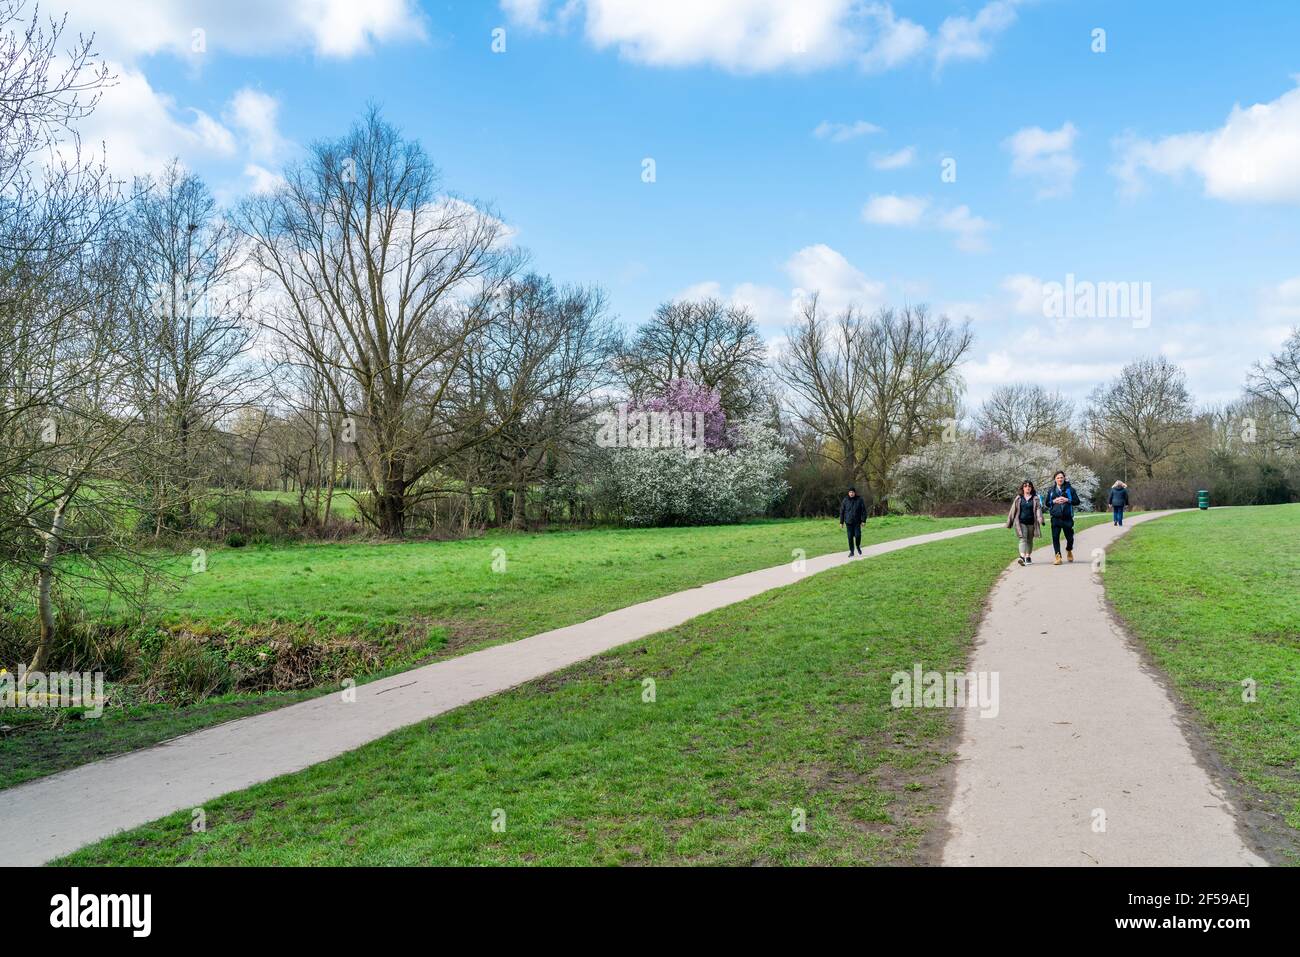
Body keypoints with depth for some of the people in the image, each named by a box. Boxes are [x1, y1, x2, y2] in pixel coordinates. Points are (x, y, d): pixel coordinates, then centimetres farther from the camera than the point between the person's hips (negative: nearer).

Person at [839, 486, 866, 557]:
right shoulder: (845, 500, 1)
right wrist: (841, 522, 4)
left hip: (857, 522, -1)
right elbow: (842, 511, 5)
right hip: (848, 522, 1)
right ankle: (851, 551, 12)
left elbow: (864, 511, -1)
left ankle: (858, 546, 20)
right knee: (850, 537, 2)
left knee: (858, 535, -9)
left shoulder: (859, 500, -2)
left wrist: (863, 520, -7)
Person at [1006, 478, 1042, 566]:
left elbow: (1038, 509, -6)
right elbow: (1013, 510, 10)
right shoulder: (1019, 498, 7)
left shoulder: (1035, 498, 5)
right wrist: (1009, 523, 11)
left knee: (1030, 540, 11)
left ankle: (1028, 557, 25)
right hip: (1021, 522, -1)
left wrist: (1040, 519, -23)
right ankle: (1022, 557, -26)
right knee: (1023, 539, -13)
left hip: (1031, 523, 1)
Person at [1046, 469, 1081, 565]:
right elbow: (1047, 503, 11)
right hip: (1055, 517, 1)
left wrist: (1067, 500, -13)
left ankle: (1069, 550, 37)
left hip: (1067, 517, -1)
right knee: (1055, 537, -6)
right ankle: (1058, 557, -3)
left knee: (1070, 537, 7)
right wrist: (1054, 501, -7)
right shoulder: (1051, 490, 9)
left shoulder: (1070, 489, 3)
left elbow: (1077, 501, 2)